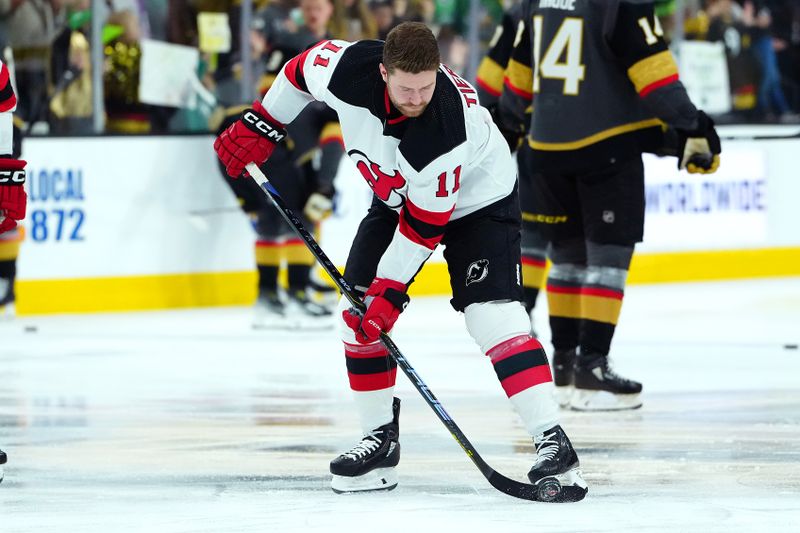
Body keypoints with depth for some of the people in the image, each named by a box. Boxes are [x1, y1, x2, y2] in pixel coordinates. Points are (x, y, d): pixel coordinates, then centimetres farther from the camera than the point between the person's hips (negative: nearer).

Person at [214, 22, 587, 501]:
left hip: (476, 197, -6)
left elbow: (424, 224, -31)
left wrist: (389, 290, -28)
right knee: (358, 312, 0)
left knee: (493, 314, -21)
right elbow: (301, 71, -4)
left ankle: (554, 444, -21)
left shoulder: (448, 125, -40)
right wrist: (258, 128, 2)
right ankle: (381, 441, 12)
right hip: (397, 193, 6)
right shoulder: (347, 67, -29)